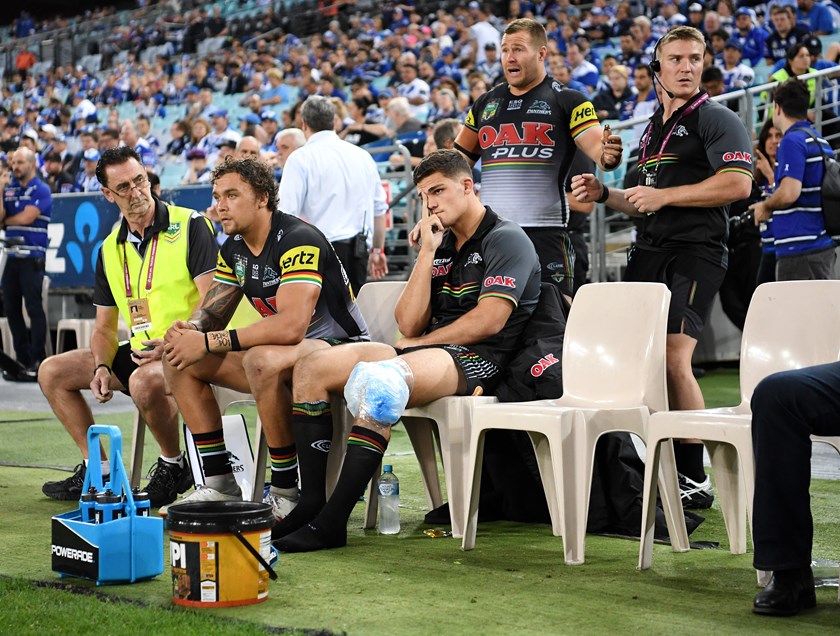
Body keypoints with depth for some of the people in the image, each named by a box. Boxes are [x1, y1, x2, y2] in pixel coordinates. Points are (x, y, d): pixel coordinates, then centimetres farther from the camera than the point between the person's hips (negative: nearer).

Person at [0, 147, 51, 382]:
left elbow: (26, 217, -14)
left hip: (32, 257, -7)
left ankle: (38, 361, -4)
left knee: (34, 308, -7)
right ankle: (22, 360, 15)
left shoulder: (41, 190, -4)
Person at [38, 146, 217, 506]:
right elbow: (105, 326, 14)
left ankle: (174, 465, -11)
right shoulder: (110, 250, 11)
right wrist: (101, 367, -6)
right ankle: (97, 470, 8)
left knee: (144, 380, -38)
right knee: (52, 372, 4)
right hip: (138, 352, 8)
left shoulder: (190, 226, -9)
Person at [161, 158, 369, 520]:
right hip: (284, 355, 9)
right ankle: (219, 485, -1)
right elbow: (212, 311, 11)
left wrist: (209, 342, -31)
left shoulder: (298, 240, -23)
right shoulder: (233, 249, 6)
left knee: (262, 359, -39)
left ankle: (286, 493, -25)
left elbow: (291, 325, -35)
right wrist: (190, 329, -15)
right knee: (179, 362, 0)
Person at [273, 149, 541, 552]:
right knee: (311, 368, -4)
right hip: (427, 351, 9)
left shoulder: (505, 240, -1)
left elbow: (489, 320, -14)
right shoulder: (441, 246, 21)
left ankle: (331, 524, -34)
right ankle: (312, 500, -10)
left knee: (375, 382, -36)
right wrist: (426, 255, 4)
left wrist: (421, 343, -4)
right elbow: (409, 325, 10)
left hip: (477, 359, -9)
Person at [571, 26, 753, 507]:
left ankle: (695, 480, -11)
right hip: (650, 251, 9)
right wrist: (605, 194, 14)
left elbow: (737, 183, -17)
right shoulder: (654, 127, 24)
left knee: (673, 359, -18)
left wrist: (663, 195, -14)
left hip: (696, 252, -9)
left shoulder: (717, 119, -2)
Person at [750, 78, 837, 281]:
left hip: (800, 250, -10)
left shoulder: (792, 141, -12)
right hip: (824, 245, 10)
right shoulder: (821, 141, 17)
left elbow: (789, 192, -23)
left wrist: (765, 207, -4)